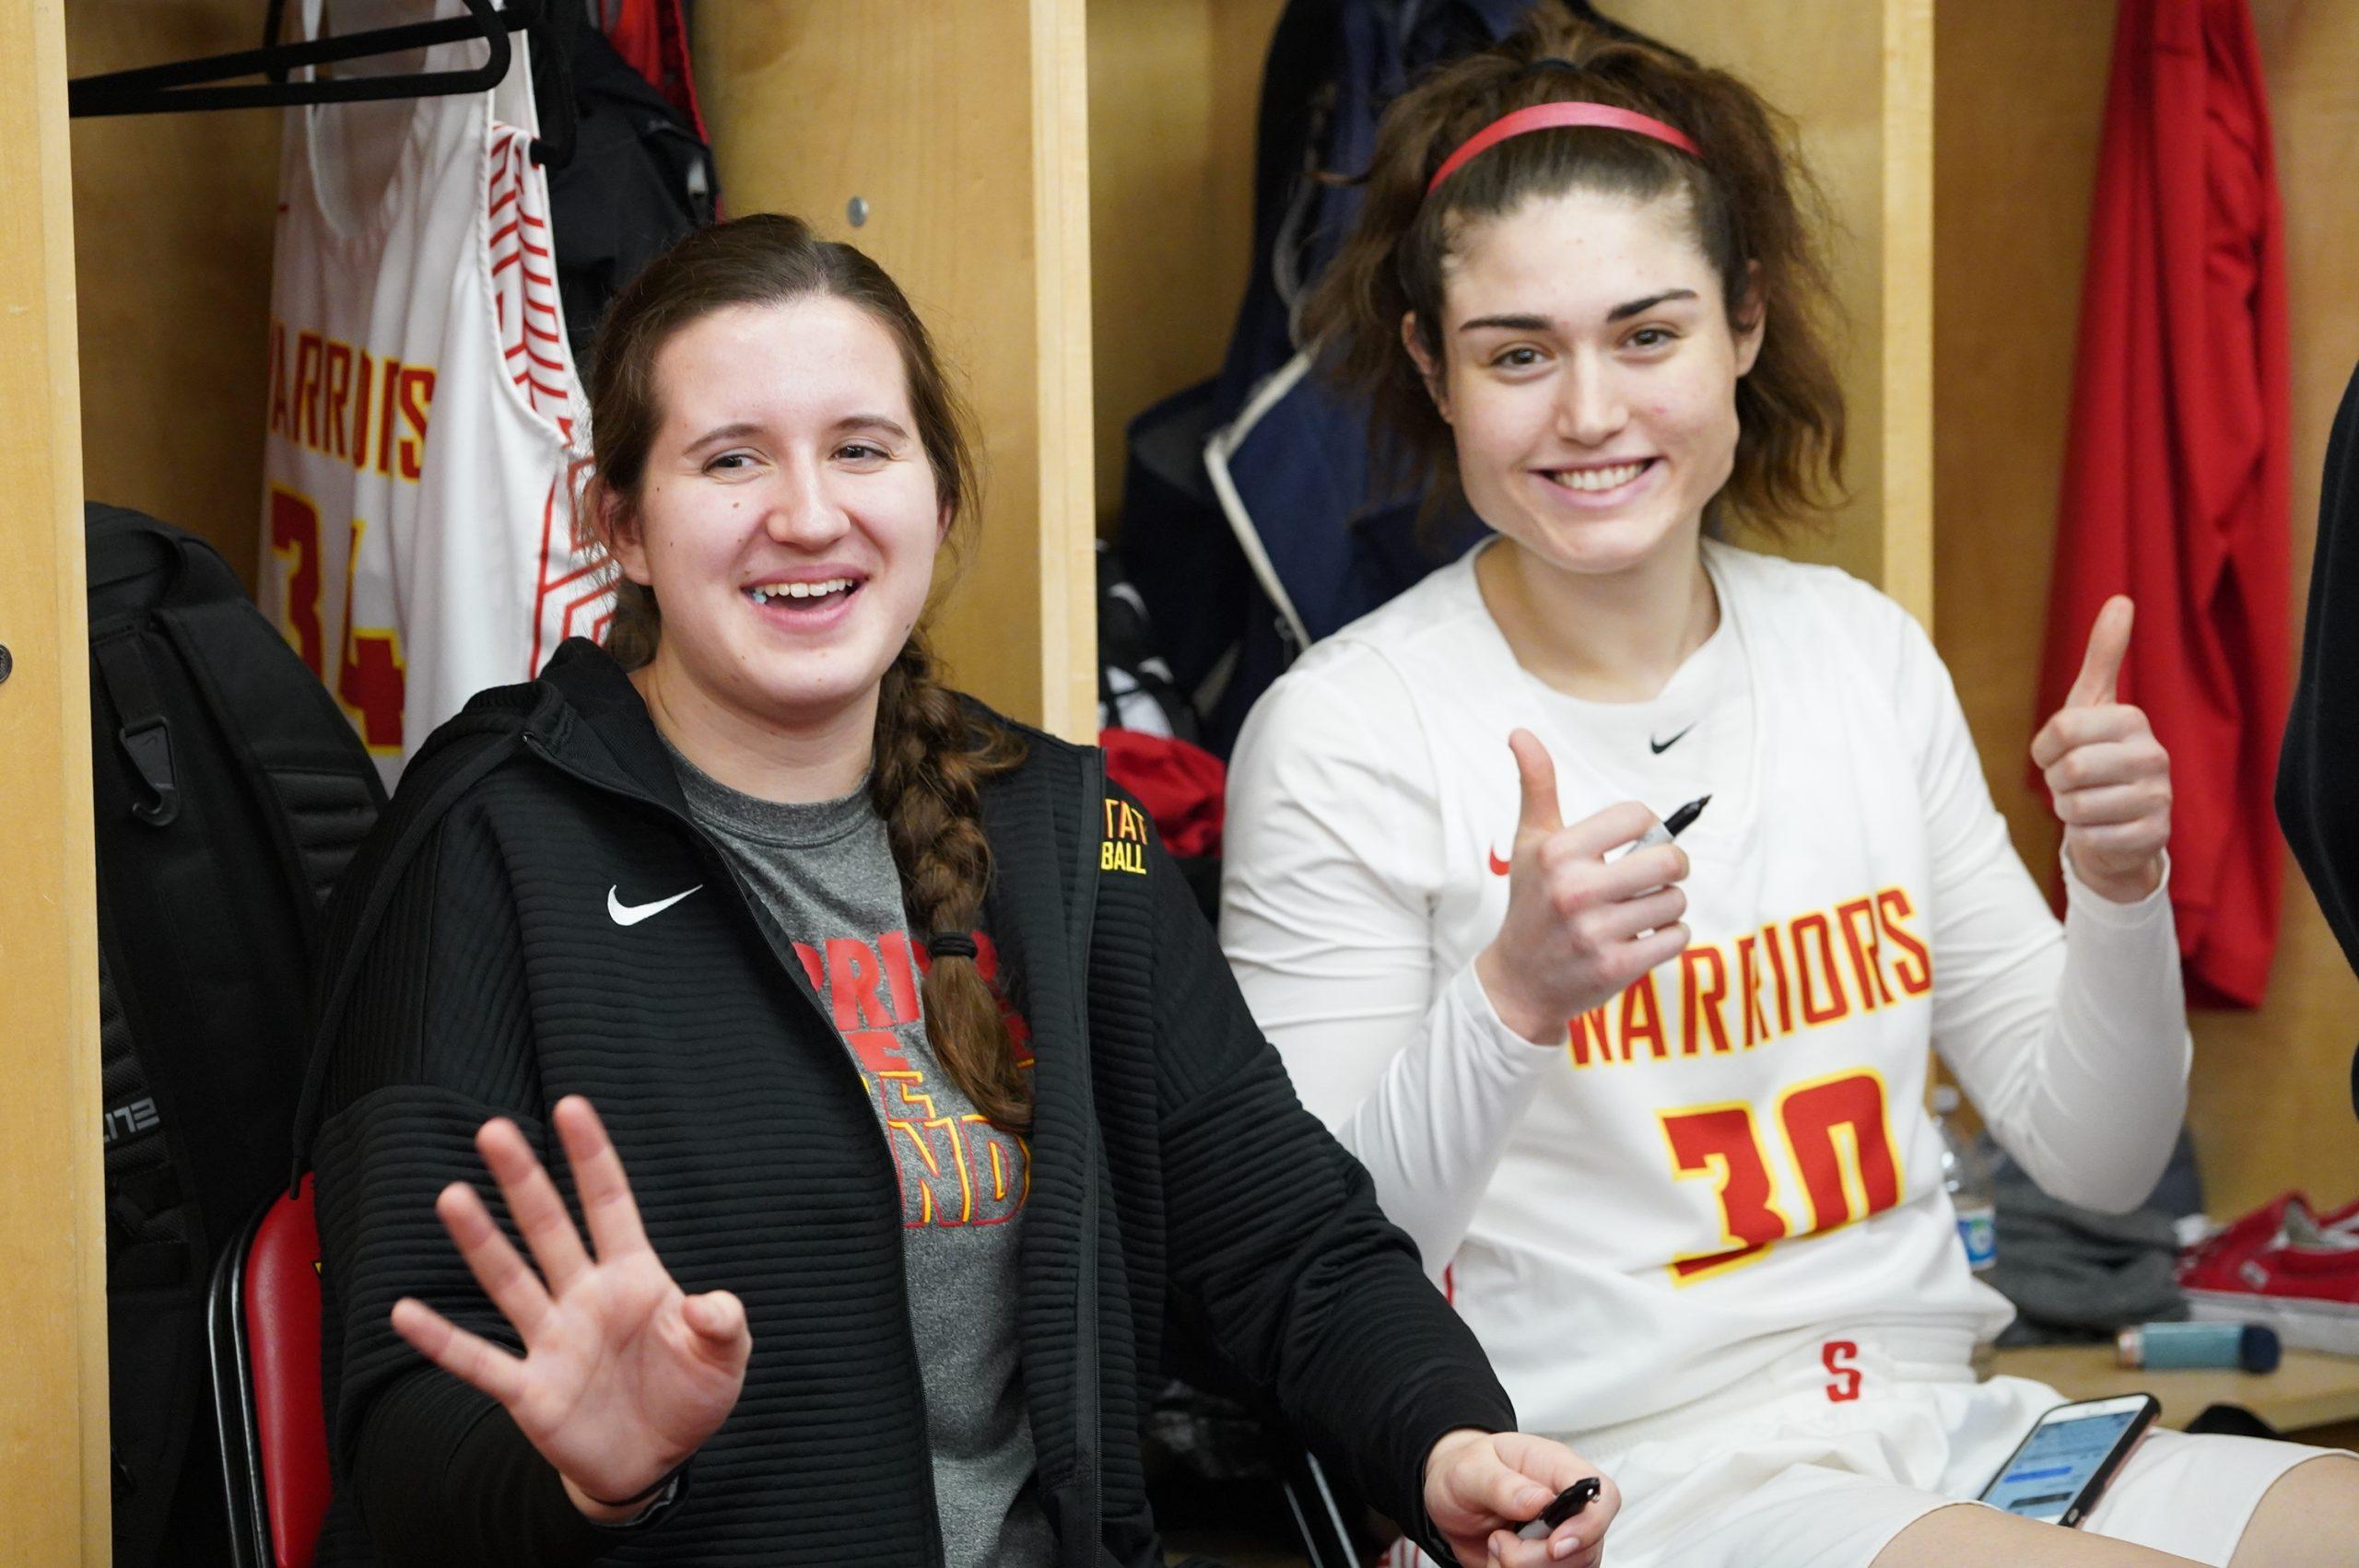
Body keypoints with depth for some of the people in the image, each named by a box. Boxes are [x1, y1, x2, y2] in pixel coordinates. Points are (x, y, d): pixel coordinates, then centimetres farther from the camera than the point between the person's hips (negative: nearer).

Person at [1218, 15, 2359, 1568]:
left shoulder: (1864, 652, 8)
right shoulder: (1343, 738, -7)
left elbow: (2093, 1157, 12)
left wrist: (2122, 897, -6)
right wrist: (1511, 1000, -24)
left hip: (1943, 1428, 6)